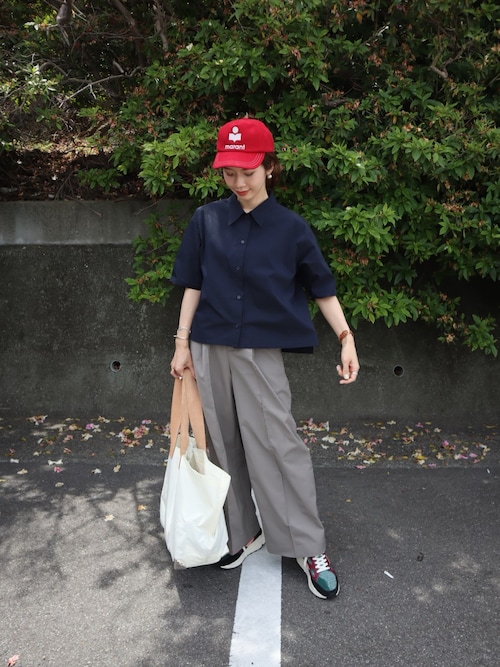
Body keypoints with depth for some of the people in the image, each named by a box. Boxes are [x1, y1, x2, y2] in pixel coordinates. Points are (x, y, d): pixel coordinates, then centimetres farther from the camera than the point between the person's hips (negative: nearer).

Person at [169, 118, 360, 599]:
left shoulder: (291, 228, -3)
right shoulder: (207, 221, 2)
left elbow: (322, 289, 2)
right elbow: (193, 285, 6)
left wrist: (347, 340, -6)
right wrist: (182, 343, 3)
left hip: (261, 353, -2)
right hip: (211, 350, 3)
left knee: (279, 445, -3)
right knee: (228, 446, 11)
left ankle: (309, 548, 10)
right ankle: (244, 532, 28)